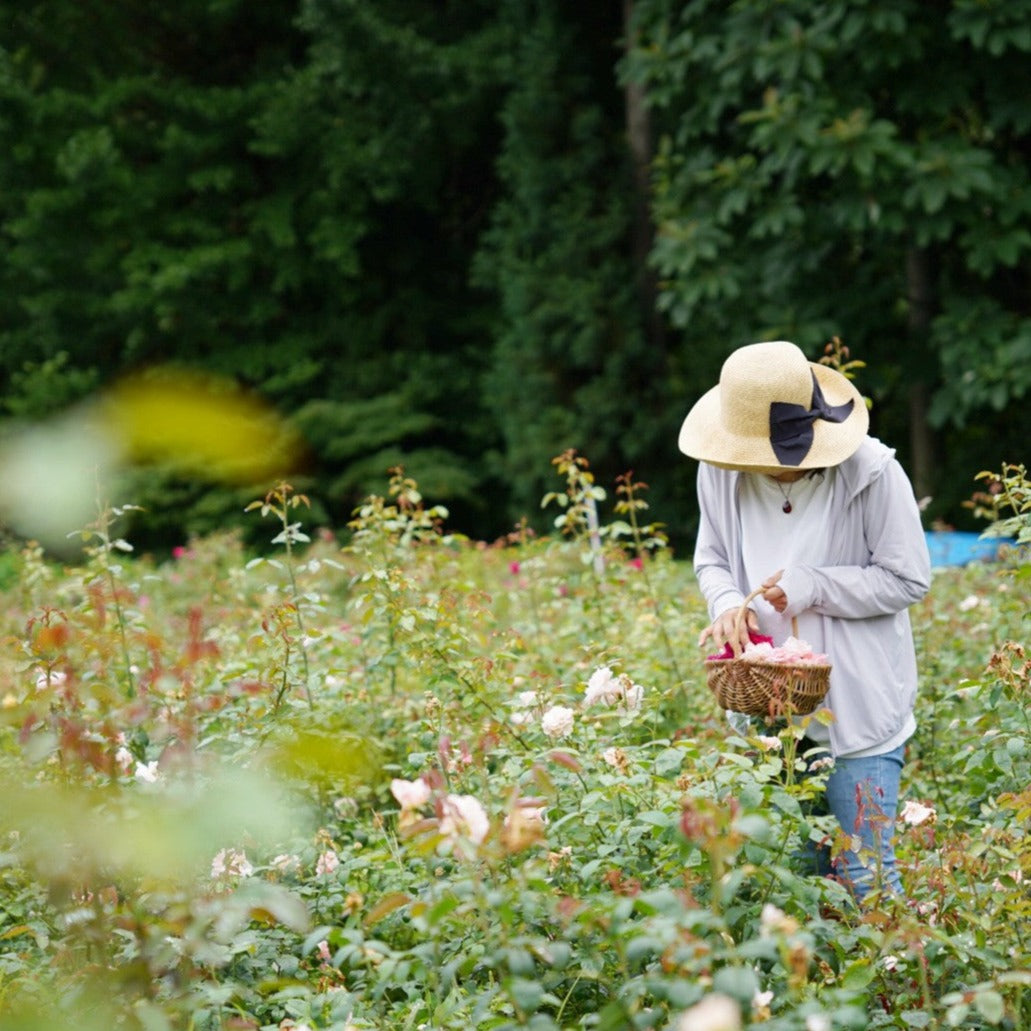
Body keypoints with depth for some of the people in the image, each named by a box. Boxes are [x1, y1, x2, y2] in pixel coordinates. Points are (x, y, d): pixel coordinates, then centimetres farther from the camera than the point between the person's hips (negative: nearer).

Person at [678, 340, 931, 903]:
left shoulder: (871, 471, -16)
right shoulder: (722, 470, -4)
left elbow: (908, 578, -9)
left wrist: (812, 586, -18)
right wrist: (727, 603, -11)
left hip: (857, 704, -4)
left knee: (864, 873, -2)